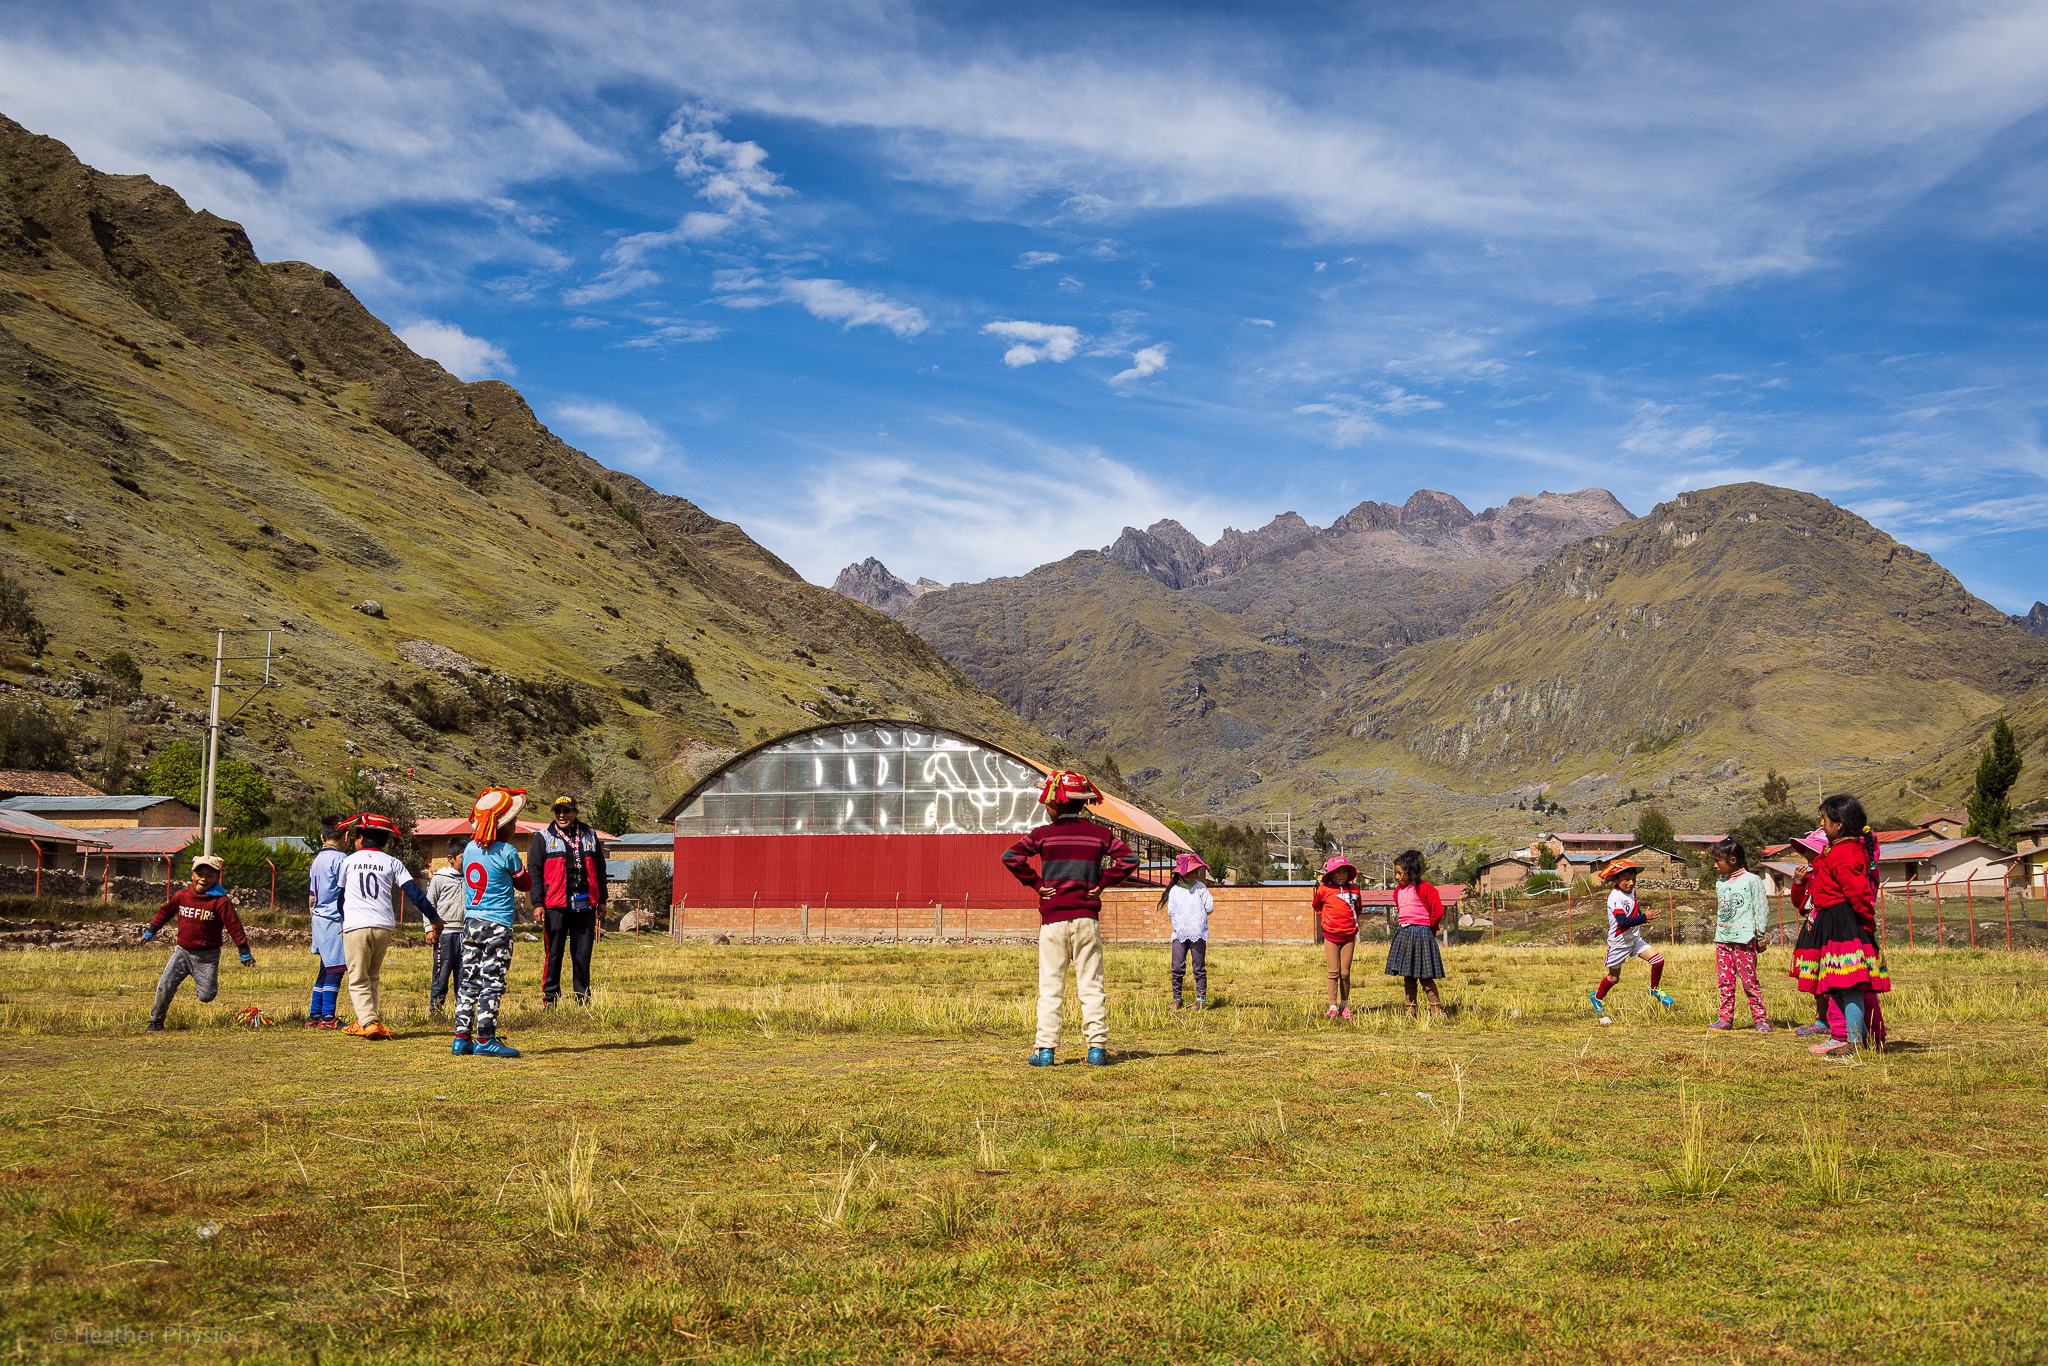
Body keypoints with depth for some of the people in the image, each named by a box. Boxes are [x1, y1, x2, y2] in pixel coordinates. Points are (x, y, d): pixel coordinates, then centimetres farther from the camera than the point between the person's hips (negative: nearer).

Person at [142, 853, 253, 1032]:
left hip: (207, 956, -3)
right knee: (164, 987, -6)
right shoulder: (182, 895, 2)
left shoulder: (220, 901, -12)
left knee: (206, 996, -4)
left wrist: (244, 952, -12)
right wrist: (151, 931, 23)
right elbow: (165, 911, 20)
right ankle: (156, 1022, 13)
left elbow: (234, 925, -12)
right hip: (183, 951, 3)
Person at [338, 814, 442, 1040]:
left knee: (358, 980, -1)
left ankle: (369, 1022, -18)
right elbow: (414, 892, 2)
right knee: (372, 977, 19)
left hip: (355, 928, -2)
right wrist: (434, 919, 6)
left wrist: (342, 921, 38)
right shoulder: (392, 863, 9)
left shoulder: (348, 862, 10)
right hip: (384, 928, 2)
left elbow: (339, 896, 21)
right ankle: (366, 1021, 20)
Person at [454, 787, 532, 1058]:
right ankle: (485, 1040, -2)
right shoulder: (507, 852, -11)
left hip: (470, 921, 6)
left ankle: (461, 1039, 11)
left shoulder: (469, 849, 8)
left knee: (469, 981, 9)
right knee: (492, 982, -2)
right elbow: (525, 884, 3)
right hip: (497, 926, -6)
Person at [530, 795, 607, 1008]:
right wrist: (537, 904, -8)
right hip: (556, 905, -3)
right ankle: (549, 999, 7)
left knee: (583, 953, 6)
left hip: (585, 905, 3)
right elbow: (534, 871, -1)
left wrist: (601, 899, 14)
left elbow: (600, 869, 18)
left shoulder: (589, 835, 13)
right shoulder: (544, 837, 2)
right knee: (554, 953, 0)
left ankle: (583, 998, 14)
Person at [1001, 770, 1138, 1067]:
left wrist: (1035, 883, -2)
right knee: (1091, 986, 6)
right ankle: (1097, 1048, 3)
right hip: (1087, 918, 1)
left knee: (1050, 987, 3)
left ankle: (1046, 1050, 0)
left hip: (1053, 919, -1)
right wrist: (1103, 883, 2)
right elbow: (1128, 859, -5)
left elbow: (1011, 856, -12)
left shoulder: (1043, 834, -1)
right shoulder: (1101, 834, 4)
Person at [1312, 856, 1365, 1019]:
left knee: (1345, 973, 3)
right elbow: (1316, 905, 16)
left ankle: (1344, 1006, 13)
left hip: (1349, 936, 1)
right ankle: (1333, 1008, -1)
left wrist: (1351, 920, 11)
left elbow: (1358, 908, 22)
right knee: (1333, 972, -3)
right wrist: (1326, 917, 7)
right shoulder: (1324, 889, -3)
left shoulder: (1353, 889, 3)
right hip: (1331, 936, -1)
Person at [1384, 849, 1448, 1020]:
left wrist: (1428, 928, 1)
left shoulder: (1425, 889, -11)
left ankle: (1436, 1010, 1)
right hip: (1403, 933, 7)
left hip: (1421, 934, -7)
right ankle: (1410, 1011, 13)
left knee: (1425, 976, -6)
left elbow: (1438, 912, -10)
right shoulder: (1398, 890, 12)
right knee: (1407, 977, 8)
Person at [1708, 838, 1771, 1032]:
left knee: (1749, 981, -5)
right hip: (1722, 940, 6)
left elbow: (1762, 909, -3)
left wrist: (1761, 936, -5)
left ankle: (1760, 1019, 2)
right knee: (1725, 981, 5)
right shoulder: (1720, 884, 15)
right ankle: (1725, 1019, 9)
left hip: (1744, 940, -6)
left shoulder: (1751, 881, -3)